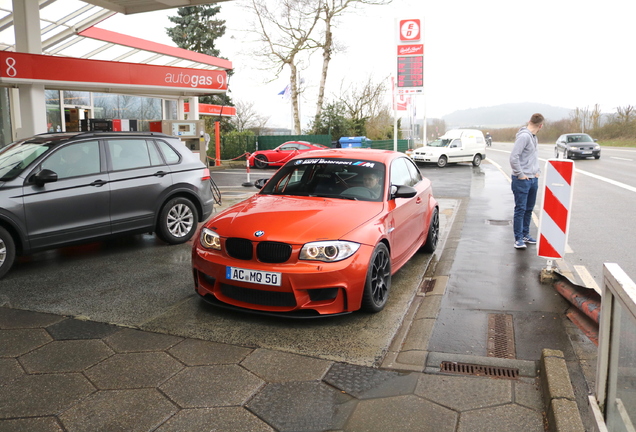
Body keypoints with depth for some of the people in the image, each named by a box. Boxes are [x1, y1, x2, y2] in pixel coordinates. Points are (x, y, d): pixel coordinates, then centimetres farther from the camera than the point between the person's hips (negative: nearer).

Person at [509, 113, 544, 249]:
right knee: (520, 209, -4)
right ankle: (518, 238, 1)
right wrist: (520, 174, -18)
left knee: (529, 209, 14)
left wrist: (537, 171, 11)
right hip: (522, 180, -9)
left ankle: (525, 234, 25)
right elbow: (513, 157, -23)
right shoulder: (524, 136, -15)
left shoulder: (534, 137, 14)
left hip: (533, 179, 9)